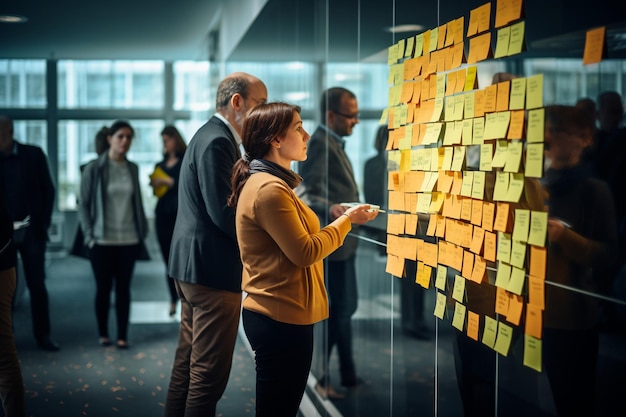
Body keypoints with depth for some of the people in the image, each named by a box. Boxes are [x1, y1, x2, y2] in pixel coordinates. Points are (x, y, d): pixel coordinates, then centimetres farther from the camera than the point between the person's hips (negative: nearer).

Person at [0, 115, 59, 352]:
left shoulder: (33, 154, -1)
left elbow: (48, 190, 3)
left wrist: (44, 224, -3)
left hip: (31, 232, -1)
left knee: (37, 285, 2)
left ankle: (42, 335, 10)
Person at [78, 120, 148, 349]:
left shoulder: (133, 168, 6)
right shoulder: (94, 168, -4)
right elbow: (83, 205, -2)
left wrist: (142, 231, 6)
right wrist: (90, 236, -8)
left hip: (129, 240, 2)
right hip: (102, 241, -2)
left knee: (123, 288, 6)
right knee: (103, 289, 6)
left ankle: (123, 336, 12)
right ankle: (103, 334, 19)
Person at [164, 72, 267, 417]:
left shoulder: (211, 136, 17)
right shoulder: (217, 142, -16)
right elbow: (223, 213, -22)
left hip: (193, 265, 11)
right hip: (213, 270, -11)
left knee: (188, 365, 16)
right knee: (210, 373, -4)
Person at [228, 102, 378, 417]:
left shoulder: (266, 182, 14)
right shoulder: (269, 189, -19)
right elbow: (305, 253, -18)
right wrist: (346, 220, -7)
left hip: (274, 315, 10)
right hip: (282, 319, -10)